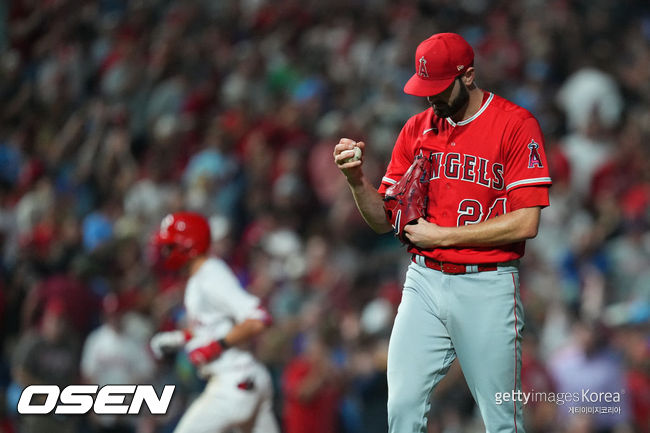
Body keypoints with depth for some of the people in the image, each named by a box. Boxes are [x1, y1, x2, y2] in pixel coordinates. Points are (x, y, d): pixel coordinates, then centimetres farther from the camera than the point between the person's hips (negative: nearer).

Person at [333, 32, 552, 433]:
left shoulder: (516, 125, -6)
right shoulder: (416, 129, 10)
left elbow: (525, 223, -13)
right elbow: (384, 219, 13)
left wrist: (442, 235, -10)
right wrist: (357, 179, -7)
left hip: (487, 290, -4)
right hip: (424, 281, 4)